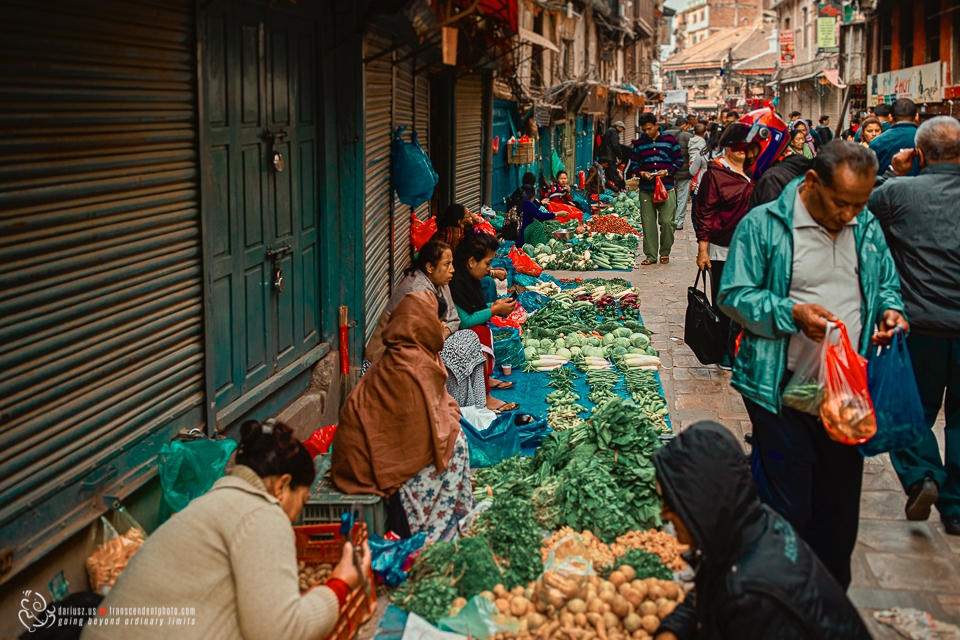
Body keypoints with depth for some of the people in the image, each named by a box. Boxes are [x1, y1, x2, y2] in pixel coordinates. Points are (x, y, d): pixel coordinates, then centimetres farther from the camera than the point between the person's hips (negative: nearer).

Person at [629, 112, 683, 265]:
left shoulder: (670, 140, 3)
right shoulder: (639, 143, 10)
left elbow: (679, 161, 5)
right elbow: (634, 164, 12)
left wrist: (667, 171, -11)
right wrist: (641, 173, -9)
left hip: (666, 188, -2)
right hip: (646, 189, 2)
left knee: (667, 221, -5)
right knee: (648, 222, 1)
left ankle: (665, 252, 12)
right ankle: (651, 255, 8)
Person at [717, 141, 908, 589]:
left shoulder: (867, 228, 8)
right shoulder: (763, 225, -8)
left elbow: (887, 283, 22)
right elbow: (733, 295, -9)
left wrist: (891, 309, -1)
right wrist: (792, 313, -23)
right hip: (785, 390, -5)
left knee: (839, 506, 15)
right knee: (785, 508, 0)